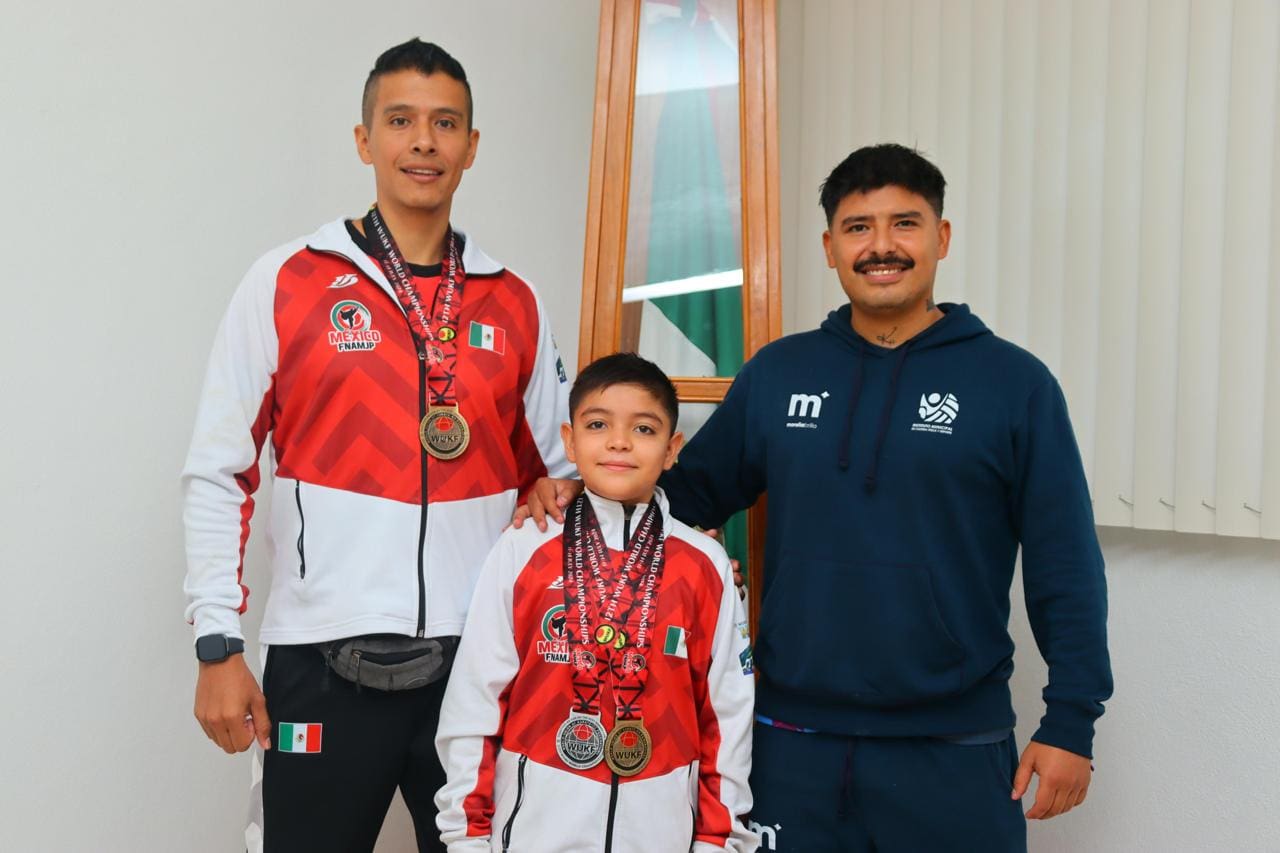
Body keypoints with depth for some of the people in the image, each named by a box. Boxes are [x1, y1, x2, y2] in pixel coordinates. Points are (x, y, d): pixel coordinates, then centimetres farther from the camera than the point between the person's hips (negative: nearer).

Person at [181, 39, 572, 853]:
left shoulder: (515, 304, 7)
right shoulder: (285, 284, -2)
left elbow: (557, 472, 15)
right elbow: (218, 474, -1)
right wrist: (218, 645, -5)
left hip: (481, 658, 3)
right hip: (324, 660, -2)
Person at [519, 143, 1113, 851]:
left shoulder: (1013, 381, -3)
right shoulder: (776, 372, 4)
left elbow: (1064, 565, -3)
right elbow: (693, 494, 12)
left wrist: (1071, 719, -5)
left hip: (953, 751, -2)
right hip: (792, 741, 2)